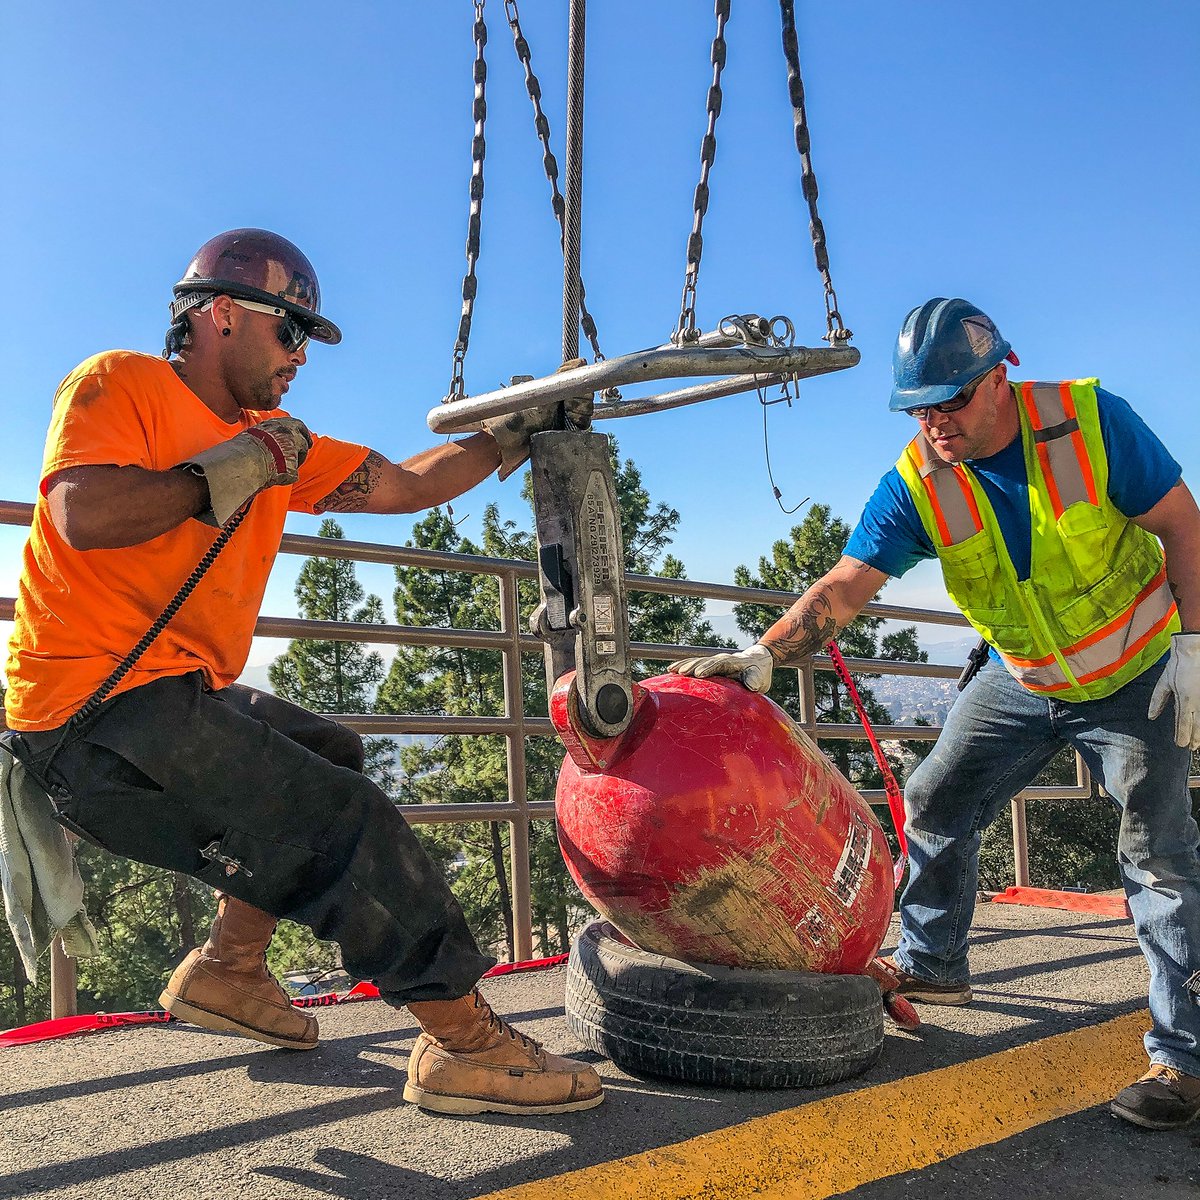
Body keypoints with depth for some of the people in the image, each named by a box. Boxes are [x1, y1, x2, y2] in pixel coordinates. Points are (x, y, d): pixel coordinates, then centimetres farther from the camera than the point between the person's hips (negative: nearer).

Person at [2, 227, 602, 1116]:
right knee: (347, 819, -15)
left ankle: (230, 970, 22)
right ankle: (467, 1044, -6)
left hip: (180, 697, 10)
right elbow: (84, 514, -23)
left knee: (329, 757, 24)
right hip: (100, 703, -10)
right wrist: (227, 473, -12)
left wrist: (521, 430, 17)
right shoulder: (120, 384, -4)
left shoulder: (277, 440, 17)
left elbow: (407, 486, 17)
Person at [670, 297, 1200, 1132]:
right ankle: (932, 965, 26)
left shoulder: (1091, 420, -22)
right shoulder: (913, 487, -17)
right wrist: (764, 656, -40)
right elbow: (843, 589, -25)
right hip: (1020, 682, 4)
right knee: (934, 806, 4)